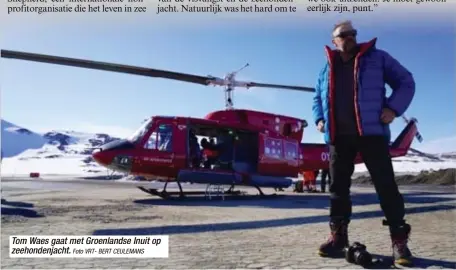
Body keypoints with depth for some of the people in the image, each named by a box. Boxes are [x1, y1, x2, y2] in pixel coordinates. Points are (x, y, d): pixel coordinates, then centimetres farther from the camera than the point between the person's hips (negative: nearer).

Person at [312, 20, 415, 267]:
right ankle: (338, 235, 14)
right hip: (338, 136, 3)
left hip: (371, 132, -3)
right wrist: (319, 119, 10)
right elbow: (317, 98, 29)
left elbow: (405, 81, 8)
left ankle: (399, 240, 1)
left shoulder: (377, 57, 9)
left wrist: (393, 108, -8)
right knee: (338, 186, 4)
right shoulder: (326, 70, 19)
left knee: (386, 185, -6)